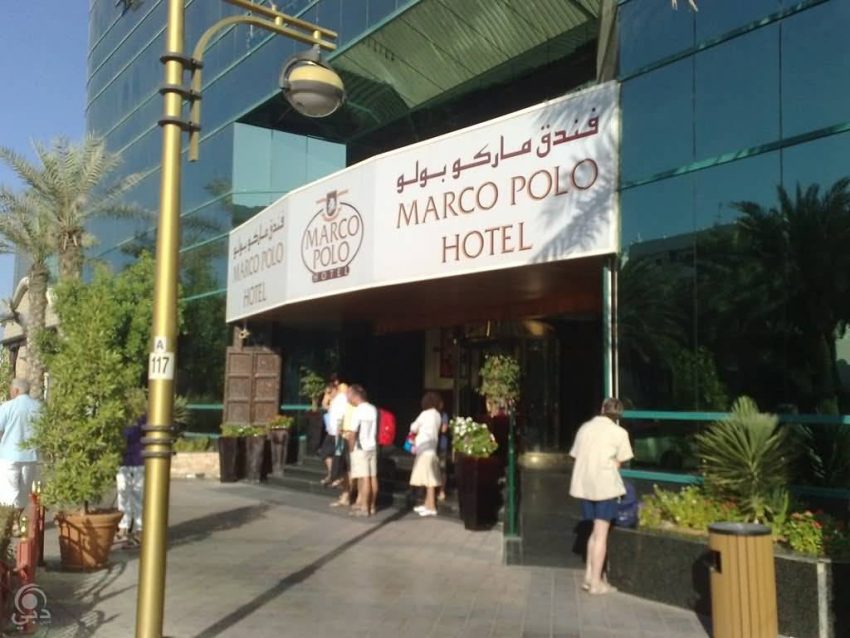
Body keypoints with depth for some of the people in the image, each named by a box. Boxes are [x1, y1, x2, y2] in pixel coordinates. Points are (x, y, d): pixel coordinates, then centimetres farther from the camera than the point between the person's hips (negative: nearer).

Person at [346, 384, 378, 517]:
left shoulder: (358, 411, -14)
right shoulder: (373, 409, 8)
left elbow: (353, 433, -15)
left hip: (361, 448, -7)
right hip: (372, 447, 7)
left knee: (364, 478, -6)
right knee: (373, 477, 7)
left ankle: (365, 507, -3)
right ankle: (372, 506, 14)